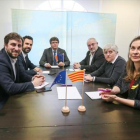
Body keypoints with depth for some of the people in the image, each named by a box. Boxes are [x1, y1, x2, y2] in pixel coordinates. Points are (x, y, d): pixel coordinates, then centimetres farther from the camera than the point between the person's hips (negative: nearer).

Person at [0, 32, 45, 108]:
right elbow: (10, 88, -30)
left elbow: (21, 75, 12)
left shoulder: (14, 58, 0)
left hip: (11, 96, 7)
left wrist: (32, 78, -8)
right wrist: (33, 84, -20)